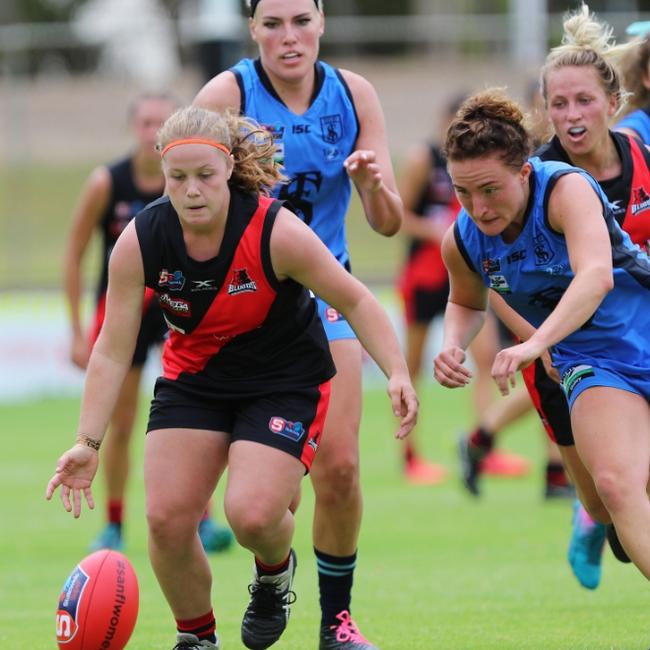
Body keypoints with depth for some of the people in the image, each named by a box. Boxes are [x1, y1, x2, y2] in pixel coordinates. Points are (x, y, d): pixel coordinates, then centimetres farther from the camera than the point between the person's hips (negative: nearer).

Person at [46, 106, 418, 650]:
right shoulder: (140, 243, -17)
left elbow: (355, 301, -13)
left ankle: (275, 570, 16)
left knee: (252, 514, -23)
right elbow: (112, 350, -11)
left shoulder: (276, 232, -25)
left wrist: (397, 374, -24)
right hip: (193, 377, 3)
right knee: (167, 518, -12)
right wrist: (88, 443, -17)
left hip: (287, 381, -3)